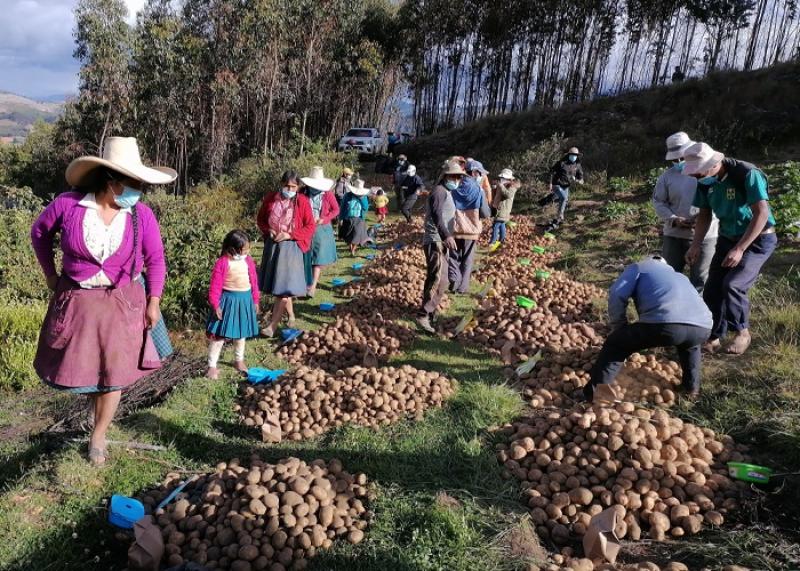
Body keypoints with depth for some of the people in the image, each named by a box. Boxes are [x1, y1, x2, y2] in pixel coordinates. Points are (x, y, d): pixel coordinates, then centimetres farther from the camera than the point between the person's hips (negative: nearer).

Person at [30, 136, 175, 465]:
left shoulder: (141, 215, -11)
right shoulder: (67, 205, -12)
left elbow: (155, 259, -2)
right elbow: (39, 233, 7)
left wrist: (154, 302, -4)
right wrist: (51, 276, 8)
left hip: (122, 303, 0)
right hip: (77, 302, 0)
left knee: (114, 372, 6)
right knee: (77, 369, 10)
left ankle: (98, 436, 25)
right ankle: (99, 407, 43)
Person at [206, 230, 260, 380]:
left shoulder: (248, 261, 1)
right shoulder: (222, 263, -16)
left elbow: (254, 281, 9)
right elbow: (215, 286, -14)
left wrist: (255, 300, 11)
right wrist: (215, 305, -16)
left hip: (245, 300, 6)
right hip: (228, 300, -5)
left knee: (241, 333, 19)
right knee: (219, 335, 0)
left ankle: (239, 361, 36)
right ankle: (212, 366, 10)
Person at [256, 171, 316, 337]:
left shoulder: (302, 202, -8)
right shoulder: (270, 199, 1)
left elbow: (310, 226, -6)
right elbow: (260, 219, 13)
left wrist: (289, 235, -15)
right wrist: (268, 230, -7)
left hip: (290, 247, -4)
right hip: (272, 245, 4)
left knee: (283, 285, -7)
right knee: (278, 285, 12)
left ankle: (273, 324, -3)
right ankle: (291, 316, 32)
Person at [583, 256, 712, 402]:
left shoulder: (639, 267, 27)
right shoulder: (680, 277, 45)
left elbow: (616, 295, 9)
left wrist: (620, 328, 22)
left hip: (664, 323, -5)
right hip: (702, 328, 5)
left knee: (615, 344, 17)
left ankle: (595, 392, 14)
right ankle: (692, 386, 41)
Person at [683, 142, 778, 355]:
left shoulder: (747, 174, -25)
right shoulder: (706, 182, -6)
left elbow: (762, 214, -26)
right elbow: (705, 215, 6)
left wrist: (739, 249, -28)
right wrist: (696, 245, -6)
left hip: (758, 239, -6)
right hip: (727, 238, 6)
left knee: (733, 284, -20)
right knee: (712, 289, 0)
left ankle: (742, 333, 3)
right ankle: (715, 337, 15)